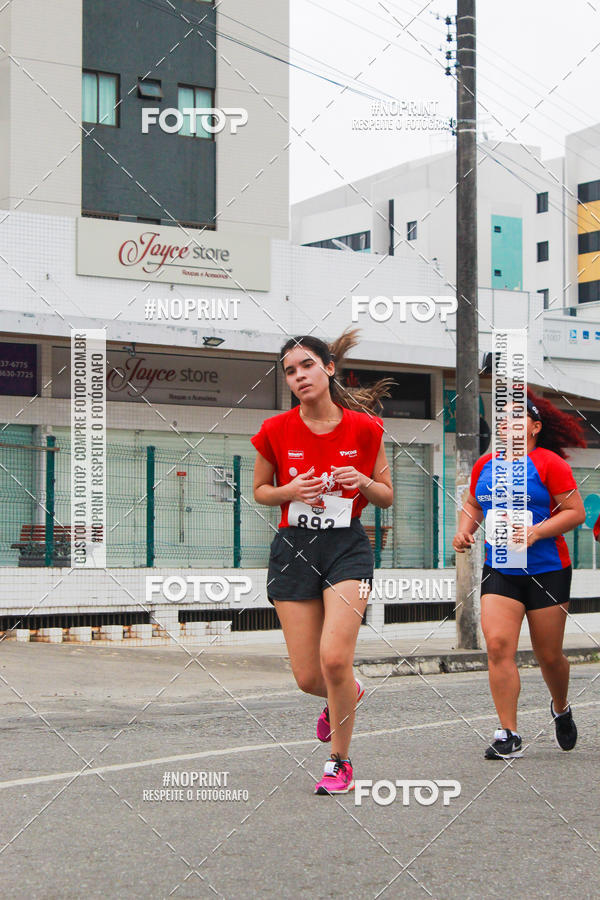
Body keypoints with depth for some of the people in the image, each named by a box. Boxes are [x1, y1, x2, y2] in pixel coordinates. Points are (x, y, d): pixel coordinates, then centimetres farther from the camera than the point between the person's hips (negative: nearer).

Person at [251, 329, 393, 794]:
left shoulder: (364, 428, -3)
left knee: (335, 659, -18)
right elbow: (260, 490, 12)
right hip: (293, 549, 2)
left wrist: (363, 482, -14)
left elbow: (387, 497, 8)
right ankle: (345, 695, 40)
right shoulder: (276, 431, -2)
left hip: (347, 547, -2)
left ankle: (341, 763, 3)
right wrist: (290, 491, -9)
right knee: (308, 677, 1)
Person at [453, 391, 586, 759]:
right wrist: (464, 530, 5)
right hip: (499, 572, 4)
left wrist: (537, 531, -19)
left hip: (547, 572, -3)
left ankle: (561, 709, 38)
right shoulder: (485, 465, 9)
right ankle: (509, 736, -9)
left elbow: (576, 511, -8)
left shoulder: (548, 463, -6)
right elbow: (473, 505, 25)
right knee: (498, 645, -14)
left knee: (550, 655, 6)